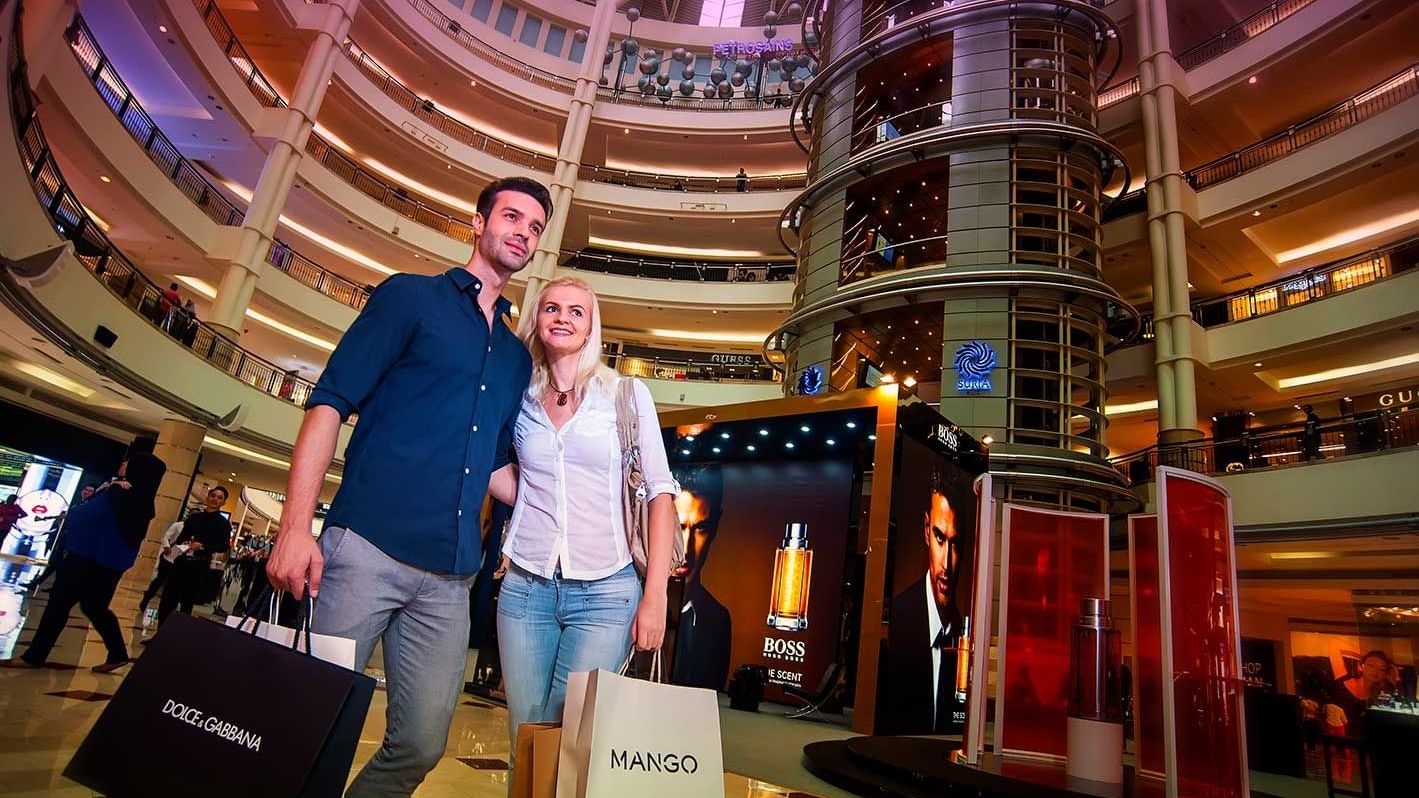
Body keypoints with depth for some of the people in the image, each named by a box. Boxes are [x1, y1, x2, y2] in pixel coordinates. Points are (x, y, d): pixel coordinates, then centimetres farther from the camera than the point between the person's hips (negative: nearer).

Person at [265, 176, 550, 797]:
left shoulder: (517, 357, 20)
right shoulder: (410, 296, 6)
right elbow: (329, 404, -2)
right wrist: (295, 528, -12)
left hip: (449, 579, 5)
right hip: (368, 548, -5)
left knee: (421, 747, 8)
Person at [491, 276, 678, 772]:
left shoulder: (627, 394, 1)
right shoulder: (520, 400, 8)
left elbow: (660, 493, -2)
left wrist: (655, 597, -8)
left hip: (605, 591, -2)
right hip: (526, 588, 3)